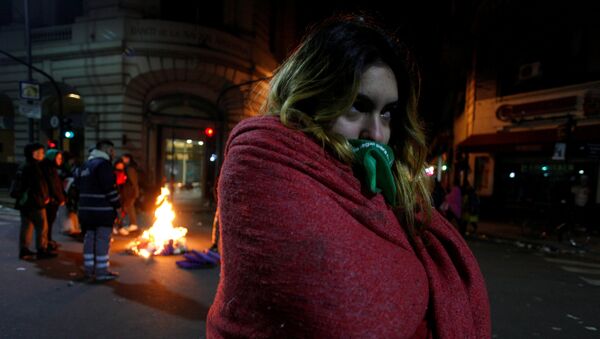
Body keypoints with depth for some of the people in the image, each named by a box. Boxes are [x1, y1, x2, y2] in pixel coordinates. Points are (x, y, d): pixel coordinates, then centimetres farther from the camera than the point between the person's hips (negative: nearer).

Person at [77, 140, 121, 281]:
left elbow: (78, 183, 18)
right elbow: (110, 188, -20)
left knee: (89, 238, 15)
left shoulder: (85, 165, 17)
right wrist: (117, 205, -12)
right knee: (102, 240, -2)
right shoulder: (103, 164, -14)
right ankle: (101, 272, 4)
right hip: (102, 210, -9)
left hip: (86, 209, 9)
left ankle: (89, 270, 23)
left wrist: (85, 203, 20)